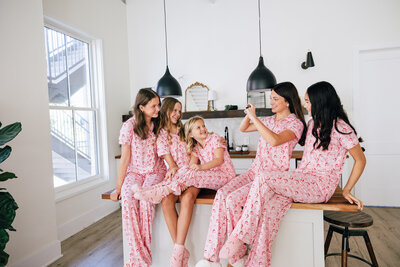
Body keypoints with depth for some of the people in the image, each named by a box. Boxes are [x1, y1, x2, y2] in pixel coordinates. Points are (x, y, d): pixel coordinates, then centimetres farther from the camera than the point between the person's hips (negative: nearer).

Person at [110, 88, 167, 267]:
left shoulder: (159, 124, 2)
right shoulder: (129, 126, -7)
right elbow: (125, 159, -5)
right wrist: (118, 187, -6)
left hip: (156, 171, 1)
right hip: (135, 171, 0)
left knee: (146, 198, -30)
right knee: (128, 199, -30)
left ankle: (144, 252, -15)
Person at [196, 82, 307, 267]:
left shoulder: (295, 123, -4)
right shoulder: (269, 120, 18)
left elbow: (274, 140, -24)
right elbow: (243, 128, 26)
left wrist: (255, 118, -18)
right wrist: (248, 115, 6)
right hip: (254, 171, 6)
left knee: (233, 200, -27)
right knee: (222, 194, -20)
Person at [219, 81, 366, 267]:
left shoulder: (341, 128, -5)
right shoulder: (313, 123, 17)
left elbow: (360, 160, 1)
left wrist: (346, 190, 0)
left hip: (320, 185, -6)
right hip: (300, 181, 7)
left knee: (264, 179, -28)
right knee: (269, 207, -24)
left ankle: (239, 237, -20)